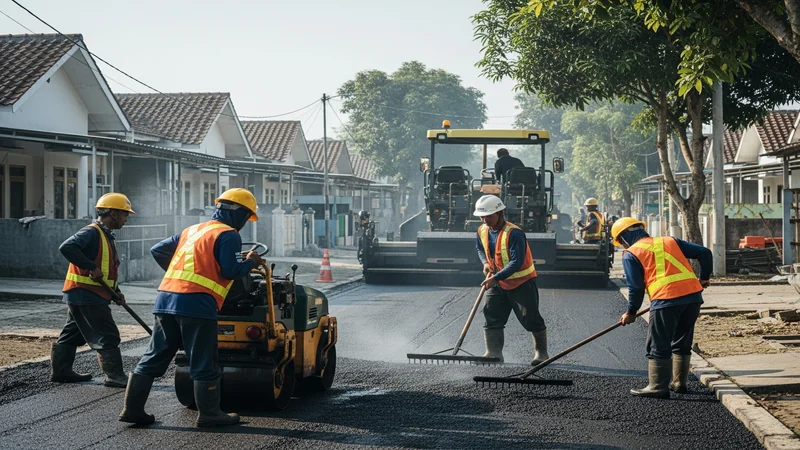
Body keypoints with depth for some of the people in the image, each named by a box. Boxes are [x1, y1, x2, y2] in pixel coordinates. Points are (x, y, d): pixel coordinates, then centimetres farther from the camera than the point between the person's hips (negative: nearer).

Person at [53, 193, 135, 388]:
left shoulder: (106, 235, 17)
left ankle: (60, 371, 26)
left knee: (72, 335, 17)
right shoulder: (92, 232, -16)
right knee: (107, 336, -8)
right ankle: (114, 376, -5)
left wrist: (115, 291, 14)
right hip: (86, 294, -10)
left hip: (83, 295, 10)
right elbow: (67, 247, -30)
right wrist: (91, 268, -29)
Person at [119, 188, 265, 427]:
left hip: (166, 299, 8)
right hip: (196, 303, -8)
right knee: (203, 364, 2)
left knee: (154, 358, 11)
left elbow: (157, 250, 28)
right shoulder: (228, 235, -1)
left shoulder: (192, 230, 24)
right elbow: (230, 271, -12)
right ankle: (209, 414, 9)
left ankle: (132, 409, 13)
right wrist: (250, 262, 7)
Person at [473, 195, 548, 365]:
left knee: (531, 319, -1)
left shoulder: (514, 233, -26)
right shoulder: (482, 231, -2)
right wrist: (486, 263, -2)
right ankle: (494, 353, 6)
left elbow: (516, 262, -29)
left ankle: (541, 352, 14)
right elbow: (480, 249, 20)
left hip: (522, 282, -7)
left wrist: (495, 278, -32)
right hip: (497, 282, 7)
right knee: (492, 317, 1)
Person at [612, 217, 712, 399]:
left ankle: (658, 387, 3)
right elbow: (704, 253, 19)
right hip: (693, 295, 6)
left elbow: (636, 287, 1)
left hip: (666, 299, -6)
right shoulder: (670, 241, 22)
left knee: (658, 346, 3)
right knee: (682, 343, 20)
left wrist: (631, 313, 14)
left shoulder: (631, 254, 8)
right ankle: (679, 383, 26)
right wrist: (704, 278, 31)